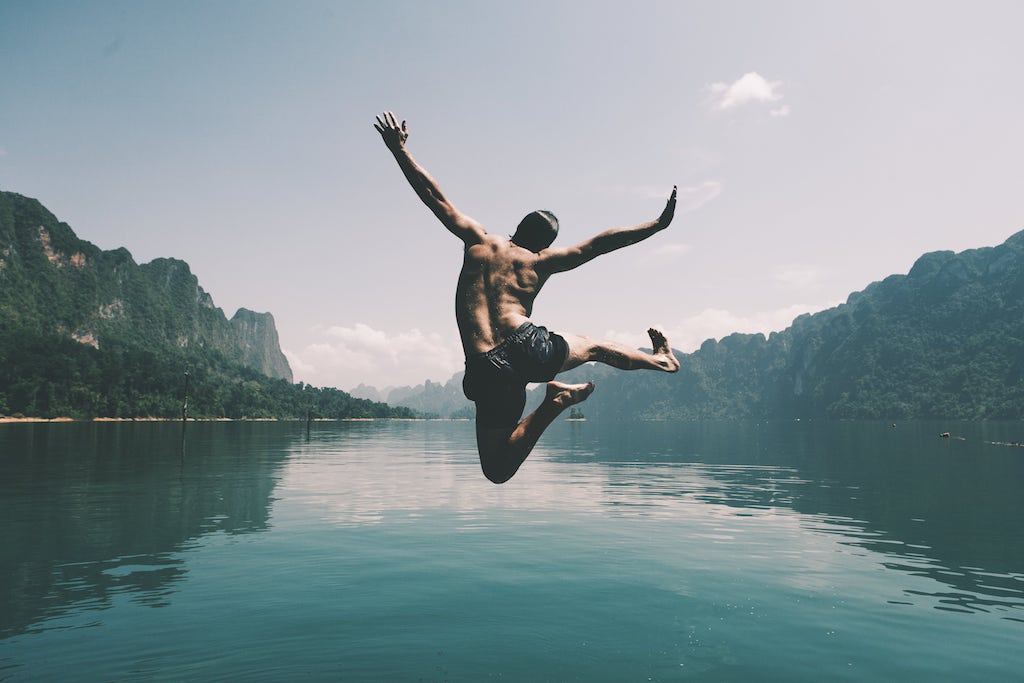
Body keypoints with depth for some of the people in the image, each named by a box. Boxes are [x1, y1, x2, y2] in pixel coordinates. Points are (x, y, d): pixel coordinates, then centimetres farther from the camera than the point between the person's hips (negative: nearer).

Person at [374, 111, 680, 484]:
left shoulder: (479, 241, 11)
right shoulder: (542, 261, 9)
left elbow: (436, 197, 12)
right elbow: (600, 243, 10)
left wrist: (399, 149, 19)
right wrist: (657, 225, 18)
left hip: (487, 369, -1)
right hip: (530, 347, 1)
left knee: (498, 471, 5)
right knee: (591, 346, 34)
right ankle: (661, 359, 53)